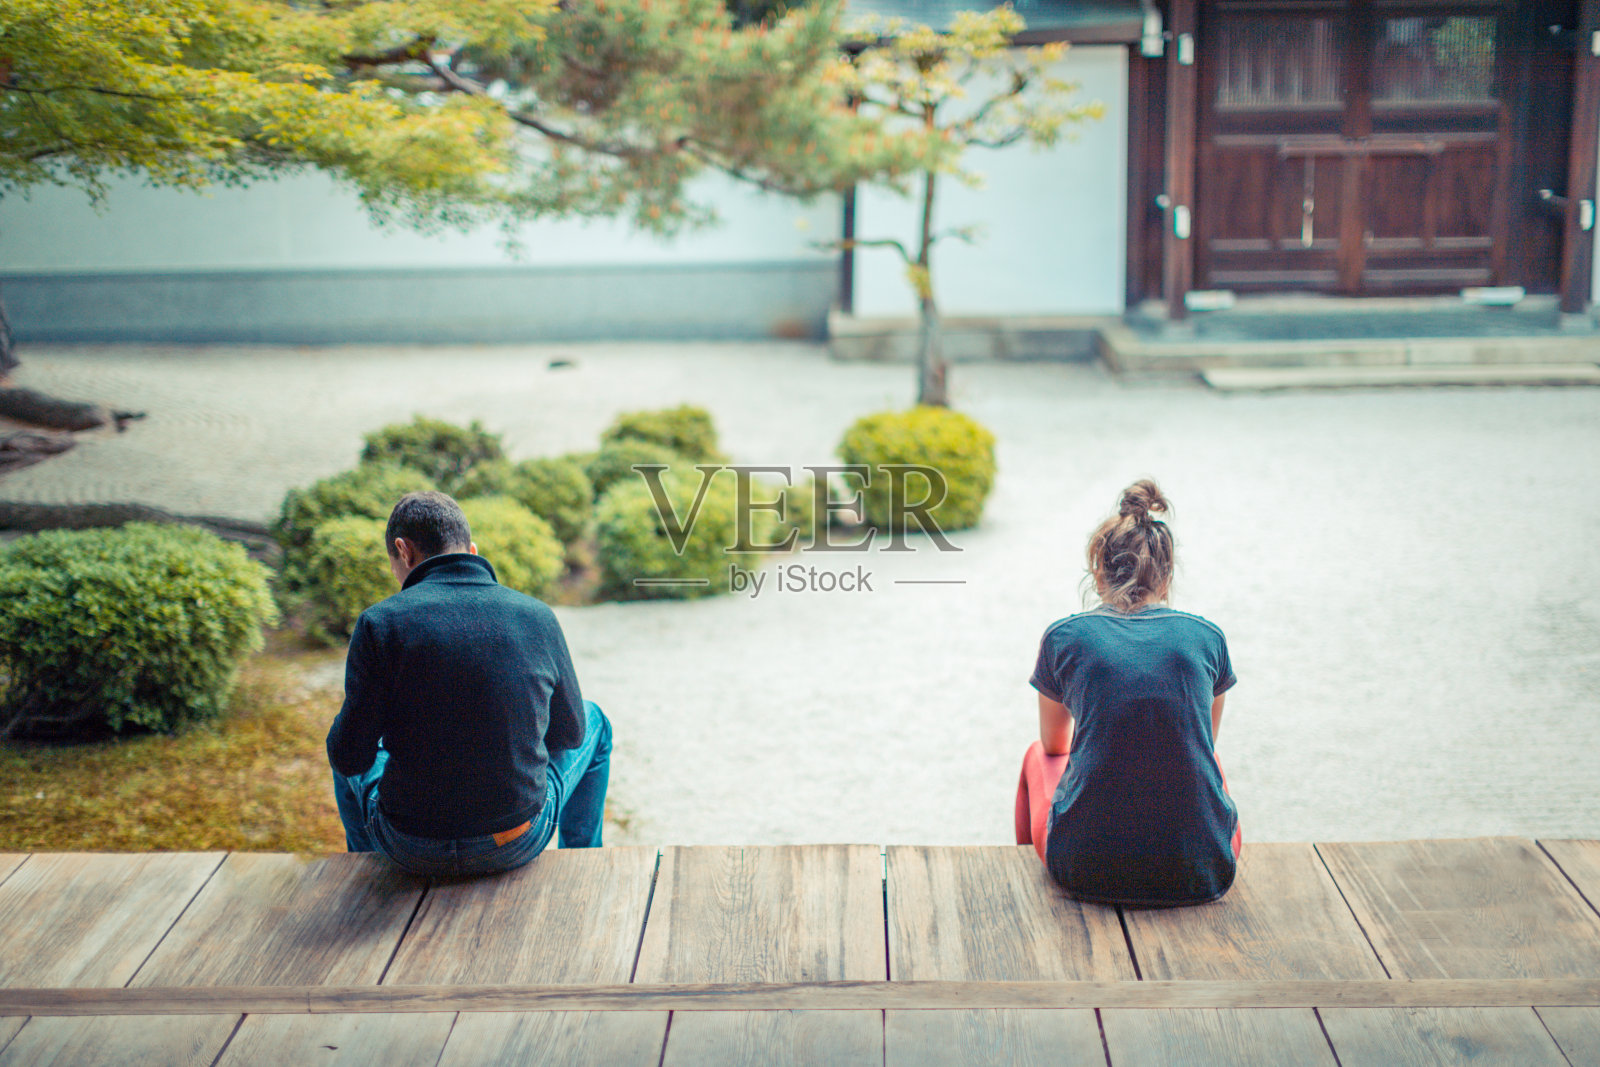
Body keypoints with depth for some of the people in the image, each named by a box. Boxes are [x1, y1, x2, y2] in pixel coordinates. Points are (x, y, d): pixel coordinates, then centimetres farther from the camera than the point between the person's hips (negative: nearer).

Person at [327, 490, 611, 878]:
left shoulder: (381, 621, -13)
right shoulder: (537, 617, -7)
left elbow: (349, 756, -10)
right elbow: (568, 732, 7)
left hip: (411, 850, 0)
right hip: (519, 845, 1)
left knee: (351, 762, 34)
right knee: (594, 724, 29)